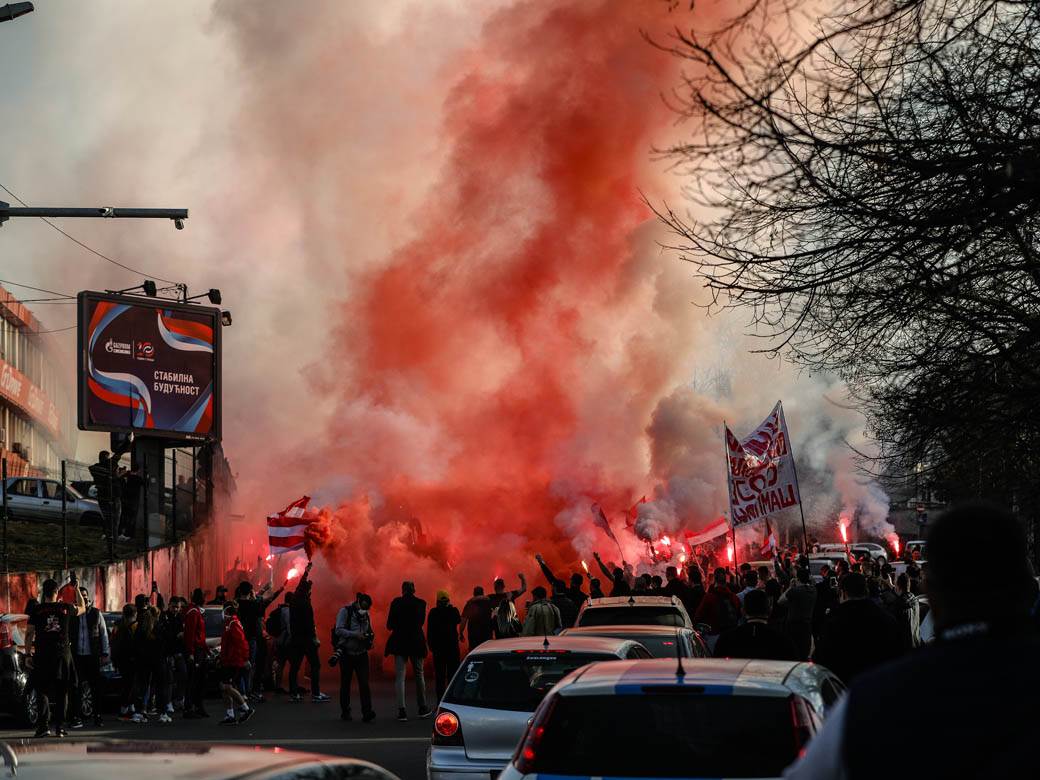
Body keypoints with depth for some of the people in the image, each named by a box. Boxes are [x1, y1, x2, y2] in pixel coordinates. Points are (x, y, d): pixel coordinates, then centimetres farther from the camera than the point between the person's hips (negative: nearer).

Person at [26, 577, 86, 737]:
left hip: (42, 655, -1)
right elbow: (82, 608, 23)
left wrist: (29, 654, 3)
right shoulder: (66, 608, 2)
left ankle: (43, 725, -7)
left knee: (42, 690, 4)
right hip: (62, 655, 1)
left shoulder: (37, 611, -1)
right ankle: (60, 726, 5)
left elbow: (29, 634, -2)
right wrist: (76, 588, 31)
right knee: (62, 692, 8)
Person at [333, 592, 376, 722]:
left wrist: (370, 638, -3)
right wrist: (355, 635, -27)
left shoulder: (365, 615, 9)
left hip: (361, 653, 4)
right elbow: (338, 630, -17)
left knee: (364, 683, -8)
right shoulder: (345, 612, -8)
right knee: (345, 683, 7)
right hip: (347, 653, -3)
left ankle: (367, 712, -14)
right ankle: (345, 711, 19)